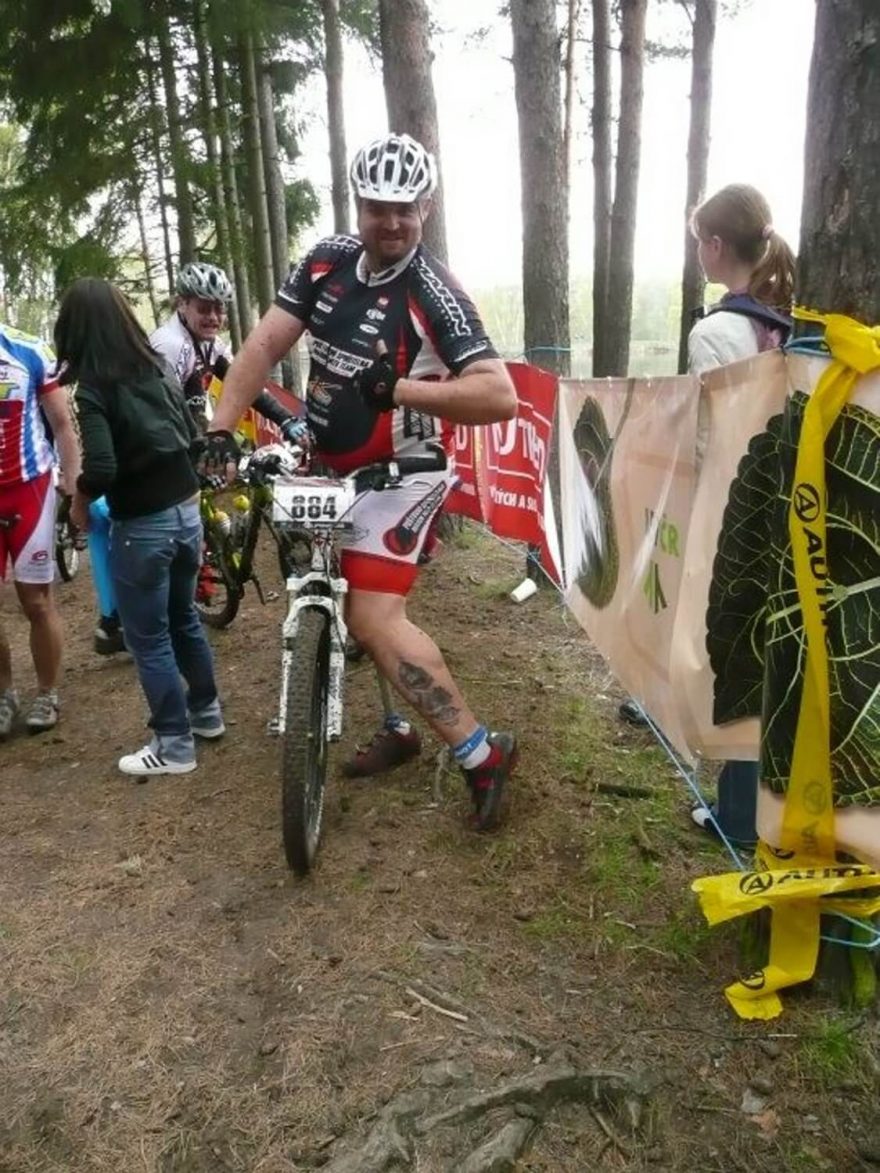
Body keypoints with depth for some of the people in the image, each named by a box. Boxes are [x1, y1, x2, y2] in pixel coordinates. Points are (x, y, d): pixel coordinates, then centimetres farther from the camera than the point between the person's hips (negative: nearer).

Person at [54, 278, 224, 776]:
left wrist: (80, 500, -5)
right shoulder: (159, 368, 4)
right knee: (184, 618, 23)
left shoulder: (92, 388, -15)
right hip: (187, 512, 7)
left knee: (149, 638, 7)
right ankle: (207, 711, 37)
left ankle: (175, 745, 16)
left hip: (142, 527, -7)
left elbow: (102, 469, -24)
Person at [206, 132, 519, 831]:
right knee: (375, 608, 18)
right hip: (333, 467, 8)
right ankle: (403, 728, 38)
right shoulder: (327, 261, -3)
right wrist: (220, 430, -13)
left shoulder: (434, 296, -21)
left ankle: (483, 754, -7)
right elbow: (266, 346, -4)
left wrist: (395, 388, -35)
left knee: (374, 617, -17)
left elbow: (501, 396, -31)